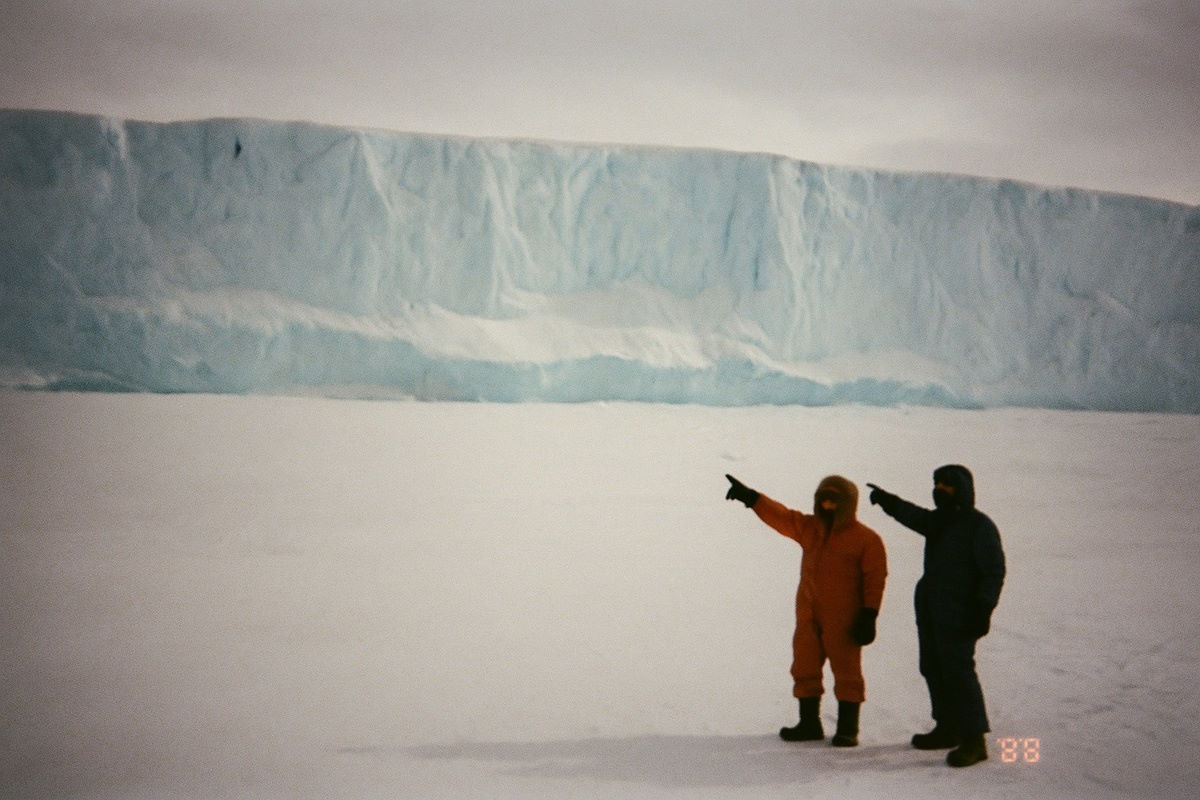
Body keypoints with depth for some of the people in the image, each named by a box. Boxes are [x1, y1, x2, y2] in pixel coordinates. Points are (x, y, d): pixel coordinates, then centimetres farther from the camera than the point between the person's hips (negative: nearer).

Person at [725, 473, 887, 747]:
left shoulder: (866, 539, -7)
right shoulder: (809, 528, 10)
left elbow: (875, 578, -8)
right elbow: (780, 516, 6)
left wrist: (869, 615, -13)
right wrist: (750, 497, -5)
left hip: (843, 621, -6)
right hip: (808, 617, 6)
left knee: (846, 672, 0)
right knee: (805, 670, 11)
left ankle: (848, 728, 10)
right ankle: (809, 723, 23)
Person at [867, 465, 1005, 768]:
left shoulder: (980, 526, -10)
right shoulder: (938, 520, 16)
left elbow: (994, 571, -12)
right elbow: (915, 517, 2)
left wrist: (983, 608, -18)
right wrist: (889, 502, -13)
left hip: (959, 614, -9)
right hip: (930, 607, 9)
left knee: (958, 670, -13)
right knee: (933, 668, 13)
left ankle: (973, 739, -10)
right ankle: (947, 728, 26)